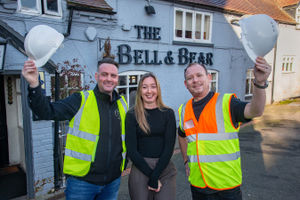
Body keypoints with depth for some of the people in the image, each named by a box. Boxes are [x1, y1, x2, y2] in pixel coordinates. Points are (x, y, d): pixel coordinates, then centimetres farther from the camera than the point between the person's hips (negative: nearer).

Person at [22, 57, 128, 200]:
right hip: (82, 180, -4)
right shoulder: (80, 100, -9)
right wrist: (34, 85, -32)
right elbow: (47, 112, -18)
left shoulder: (122, 104, 4)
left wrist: (125, 164, 15)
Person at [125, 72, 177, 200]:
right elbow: (131, 149, -6)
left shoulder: (168, 113, 0)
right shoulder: (132, 114, -3)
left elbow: (169, 147, -4)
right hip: (140, 169, 0)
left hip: (165, 169, 1)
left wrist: (155, 176, -11)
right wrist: (150, 175, -11)